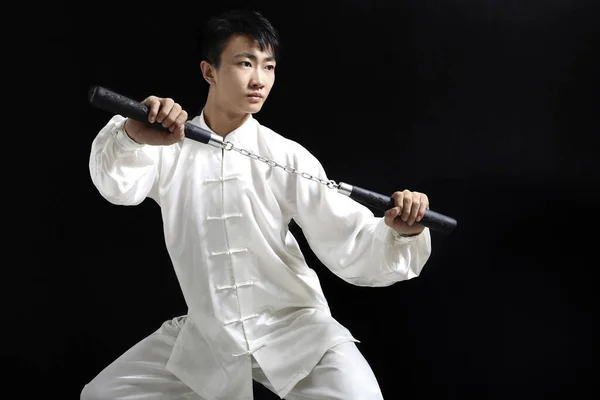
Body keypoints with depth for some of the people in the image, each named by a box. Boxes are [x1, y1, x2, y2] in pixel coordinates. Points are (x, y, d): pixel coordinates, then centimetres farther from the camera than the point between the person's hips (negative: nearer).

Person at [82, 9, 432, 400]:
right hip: (205, 336, 3)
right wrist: (135, 136, -44)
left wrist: (399, 234, -33)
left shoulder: (287, 157, -7)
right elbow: (117, 184, -22)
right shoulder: (169, 147, -1)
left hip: (295, 327, -2)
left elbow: (351, 247, -11)